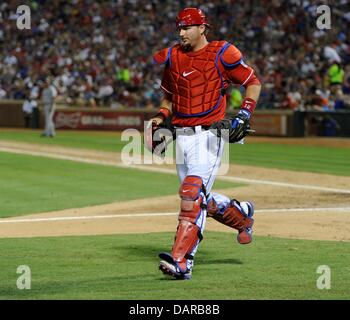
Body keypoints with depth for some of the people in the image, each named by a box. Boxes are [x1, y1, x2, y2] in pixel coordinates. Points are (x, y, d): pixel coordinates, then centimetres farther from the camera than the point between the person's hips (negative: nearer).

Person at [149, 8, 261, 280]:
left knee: (192, 194, -20)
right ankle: (241, 214, 43)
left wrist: (245, 112, -10)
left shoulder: (221, 54, -5)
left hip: (209, 135, -6)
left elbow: (253, 82, 3)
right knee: (202, 200, 13)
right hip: (182, 136, 6)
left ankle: (182, 262, -26)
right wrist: (160, 118, 5)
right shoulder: (173, 57, 10)